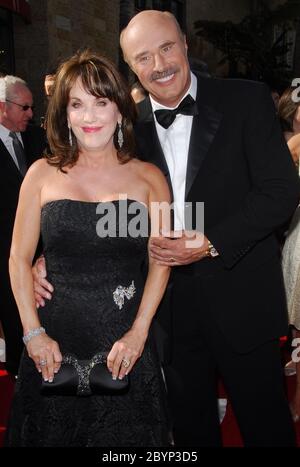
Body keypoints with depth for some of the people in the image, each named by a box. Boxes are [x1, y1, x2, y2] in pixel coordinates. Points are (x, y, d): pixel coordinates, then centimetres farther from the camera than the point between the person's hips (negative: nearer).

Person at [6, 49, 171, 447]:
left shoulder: (149, 178, 0)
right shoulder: (42, 174, 0)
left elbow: (160, 262, -1)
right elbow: (19, 258, 2)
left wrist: (138, 332, -9)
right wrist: (33, 333, -5)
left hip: (125, 344, 0)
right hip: (55, 342, 1)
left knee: (126, 433, 13)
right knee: (53, 430, 15)